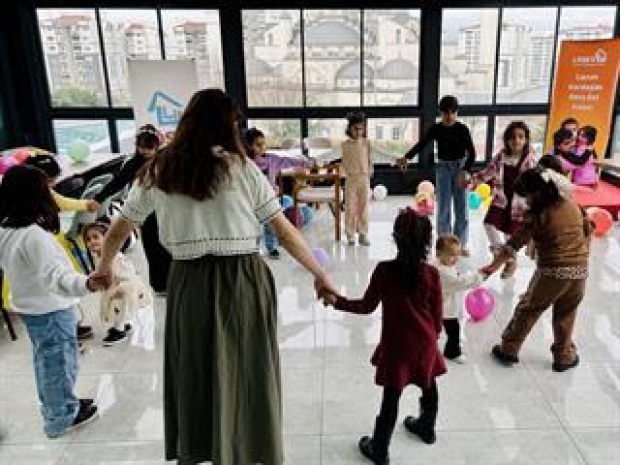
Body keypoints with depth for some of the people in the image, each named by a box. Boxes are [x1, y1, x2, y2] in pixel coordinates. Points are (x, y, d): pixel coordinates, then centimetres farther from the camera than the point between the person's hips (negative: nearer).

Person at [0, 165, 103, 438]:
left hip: (29, 307, 9)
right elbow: (55, 275, -36)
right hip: (52, 310, -9)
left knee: (44, 361, 23)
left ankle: (53, 406, 41)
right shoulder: (35, 235, -29)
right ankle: (62, 418, 22)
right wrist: (85, 284, -50)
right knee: (59, 363, 7)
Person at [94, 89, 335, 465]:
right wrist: (321, 275, 7)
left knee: (192, 374, 21)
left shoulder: (159, 170, 4)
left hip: (188, 284, 3)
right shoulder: (241, 167, -5)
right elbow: (286, 232, -4)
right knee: (245, 374, 14)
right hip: (243, 281, -3)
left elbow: (119, 230, 14)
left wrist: (105, 268, 32)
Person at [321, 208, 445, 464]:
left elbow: (367, 306, -11)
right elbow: (437, 314, -2)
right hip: (426, 342, 3)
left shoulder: (384, 270, -17)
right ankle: (426, 427, 49)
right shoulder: (432, 273, -10)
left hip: (397, 345, -3)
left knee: (391, 397, 6)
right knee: (429, 386, 25)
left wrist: (336, 300, -4)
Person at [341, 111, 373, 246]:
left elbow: (370, 160, 8)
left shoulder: (367, 143, 5)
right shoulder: (346, 144, 1)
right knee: (350, 207, 0)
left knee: (363, 207, 5)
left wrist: (369, 172, -3)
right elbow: (344, 161, 3)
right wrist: (348, 172, -8)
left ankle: (363, 234, 13)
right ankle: (350, 235, 9)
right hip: (351, 178, -1)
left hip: (364, 178, 1)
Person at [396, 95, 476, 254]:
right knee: (443, 207, -2)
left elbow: (471, 152, -14)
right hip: (443, 167, 1)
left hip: (460, 167, 0)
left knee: (461, 207, 3)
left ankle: (461, 243, 15)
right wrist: (406, 157, -24)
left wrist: (465, 171, -29)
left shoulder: (462, 129, -9)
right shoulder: (436, 129, -4)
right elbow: (422, 144, -7)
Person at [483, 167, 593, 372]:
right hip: (580, 271, 5)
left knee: (527, 310, 12)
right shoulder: (574, 206, 4)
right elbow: (588, 232, 15)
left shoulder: (537, 215, -12)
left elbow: (514, 244, -13)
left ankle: (508, 350, 21)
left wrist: (493, 266, -7)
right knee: (565, 316, 21)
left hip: (552, 272, -5)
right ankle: (564, 357, 32)